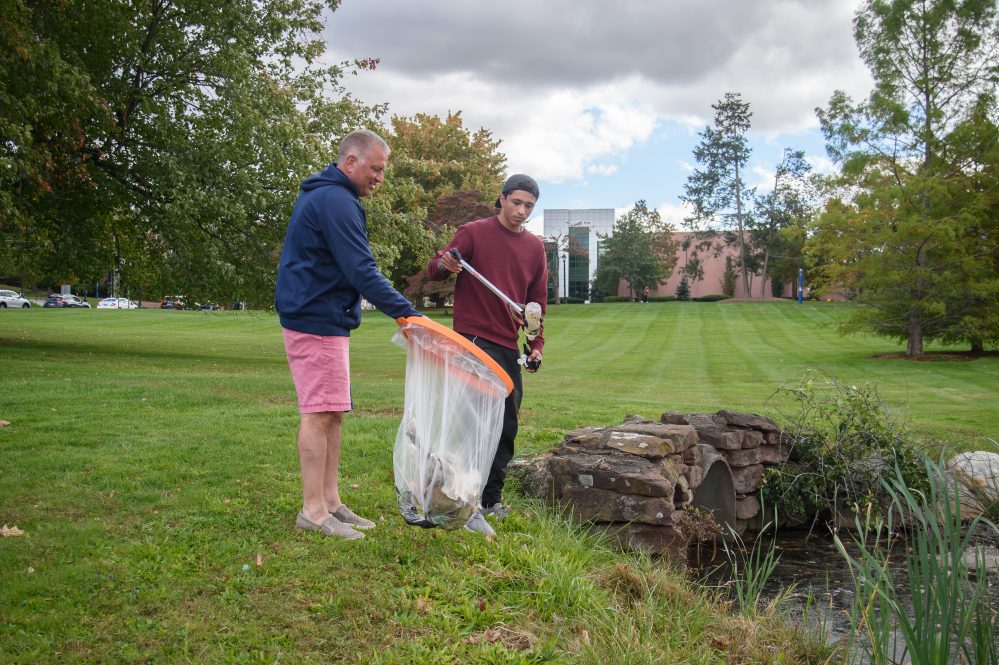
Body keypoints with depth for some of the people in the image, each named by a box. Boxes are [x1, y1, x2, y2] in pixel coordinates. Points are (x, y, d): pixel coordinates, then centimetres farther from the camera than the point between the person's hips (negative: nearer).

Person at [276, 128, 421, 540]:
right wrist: (407, 313, -20)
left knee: (331, 413, 11)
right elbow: (361, 271, -22)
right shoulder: (336, 201, -15)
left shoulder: (320, 195, 20)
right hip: (318, 322, -11)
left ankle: (330, 502, 17)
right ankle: (313, 511, -3)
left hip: (316, 320, 11)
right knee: (320, 413, -8)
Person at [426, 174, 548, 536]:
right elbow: (434, 270, -6)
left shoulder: (535, 247, 12)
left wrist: (537, 344, 10)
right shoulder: (474, 233, -3)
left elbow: (537, 300, 18)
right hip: (474, 340, -6)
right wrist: (443, 264, -30)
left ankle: (492, 500, 23)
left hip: (509, 347, 6)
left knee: (506, 427, 10)